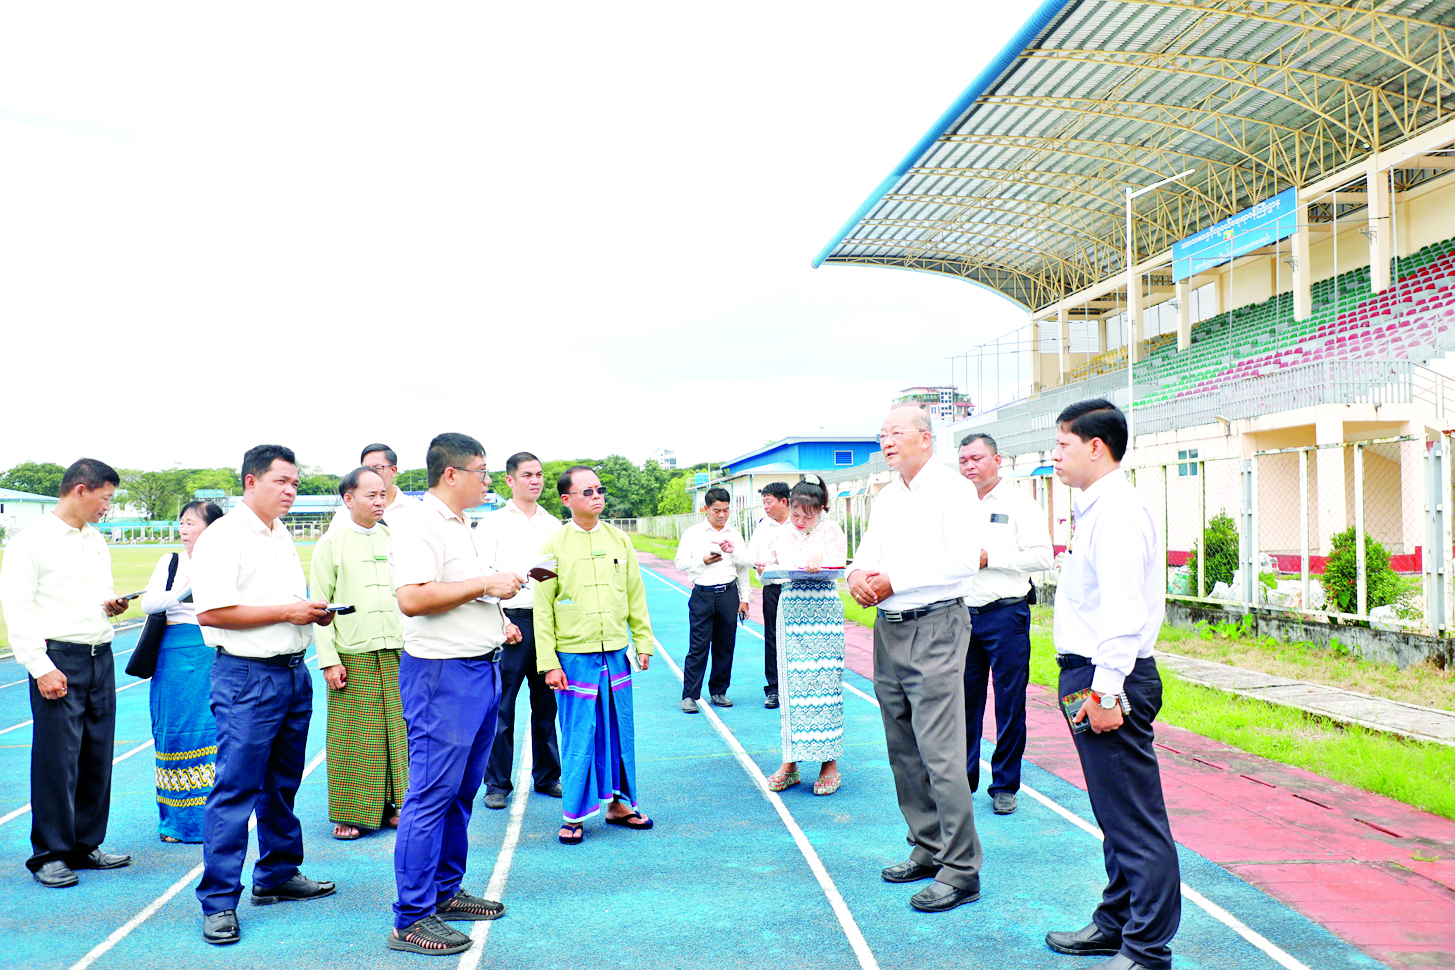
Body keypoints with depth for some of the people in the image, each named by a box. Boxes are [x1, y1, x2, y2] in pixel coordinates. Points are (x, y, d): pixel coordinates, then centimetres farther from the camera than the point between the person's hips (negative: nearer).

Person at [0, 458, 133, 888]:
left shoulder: (97, 541, 16)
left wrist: (112, 606, 2)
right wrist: (41, 667, -15)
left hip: (101, 657, 7)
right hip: (58, 660, -7)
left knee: (98, 754, 9)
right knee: (56, 759, -3)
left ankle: (86, 845, 20)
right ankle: (50, 854, 8)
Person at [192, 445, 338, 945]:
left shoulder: (282, 534, 16)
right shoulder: (223, 537, -12)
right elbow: (211, 612, -20)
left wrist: (314, 613, 6)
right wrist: (286, 611, -17)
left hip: (293, 673, 8)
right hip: (247, 676, -8)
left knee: (283, 784, 16)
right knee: (235, 789, -5)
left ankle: (277, 875, 29)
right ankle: (219, 902, 2)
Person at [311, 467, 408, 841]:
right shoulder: (331, 543, -1)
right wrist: (329, 659, -9)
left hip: (396, 652, 4)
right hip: (352, 655, -4)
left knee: (395, 731, 7)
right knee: (352, 736, 1)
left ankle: (391, 804, 20)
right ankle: (349, 814, 13)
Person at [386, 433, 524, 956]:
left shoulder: (461, 526, 17)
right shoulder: (419, 527, -15)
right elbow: (412, 598, -27)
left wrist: (496, 622, 16)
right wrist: (486, 584, -21)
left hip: (481, 669, 10)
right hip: (442, 675, -10)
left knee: (460, 792, 16)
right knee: (432, 795, -6)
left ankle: (445, 893, 27)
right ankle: (412, 920, 1)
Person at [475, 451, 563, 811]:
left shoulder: (554, 525, 13)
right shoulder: (493, 524, 2)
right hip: (510, 621, -3)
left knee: (546, 703, 10)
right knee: (501, 706, -2)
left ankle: (547, 776, 22)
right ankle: (498, 783, 9)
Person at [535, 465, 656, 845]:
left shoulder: (619, 540, 6)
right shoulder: (554, 545, -4)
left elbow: (636, 595, 12)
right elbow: (543, 608, -4)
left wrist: (644, 642, 8)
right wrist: (549, 663, -7)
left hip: (616, 653, 4)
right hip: (574, 656, -3)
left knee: (619, 731, 10)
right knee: (578, 736, 1)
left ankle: (619, 802, 25)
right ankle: (573, 816, 14)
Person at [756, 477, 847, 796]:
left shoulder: (831, 530, 4)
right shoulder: (782, 534, 14)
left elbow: (837, 565, -7)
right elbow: (766, 562, 17)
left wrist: (819, 564, -28)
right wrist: (766, 570, -6)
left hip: (823, 611, -3)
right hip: (790, 611, 3)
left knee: (824, 682, -5)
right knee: (790, 683, 2)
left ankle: (829, 762, 3)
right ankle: (789, 762, 8)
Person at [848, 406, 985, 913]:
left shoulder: (953, 490, -6)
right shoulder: (886, 499, 17)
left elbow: (964, 561, -17)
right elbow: (868, 552, 17)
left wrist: (893, 581, -15)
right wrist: (858, 575, -7)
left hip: (935, 628, -8)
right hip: (889, 629, 8)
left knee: (940, 751, -11)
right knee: (903, 749, 12)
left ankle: (961, 870, -3)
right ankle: (928, 849, 24)